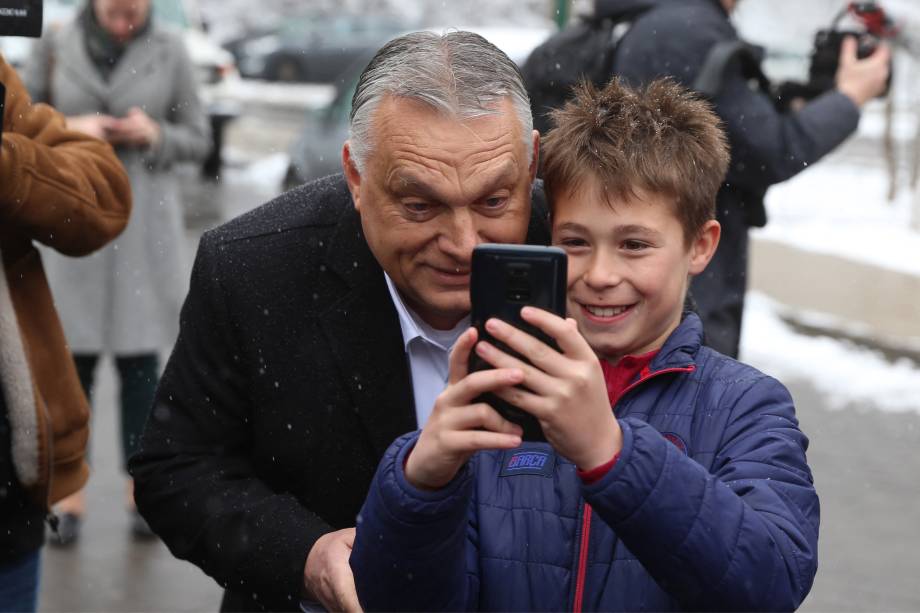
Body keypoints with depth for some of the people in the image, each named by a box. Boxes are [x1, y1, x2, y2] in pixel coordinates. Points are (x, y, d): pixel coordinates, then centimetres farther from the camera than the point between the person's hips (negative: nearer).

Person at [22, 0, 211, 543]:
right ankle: (71, 500, 8)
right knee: (76, 360, 1)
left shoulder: (170, 50, -1)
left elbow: (198, 139, 5)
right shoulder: (56, 48, 0)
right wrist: (69, 130, -13)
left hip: (146, 221, 0)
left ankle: (140, 491, 14)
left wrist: (155, 135, -14)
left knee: (140, 358, 4)